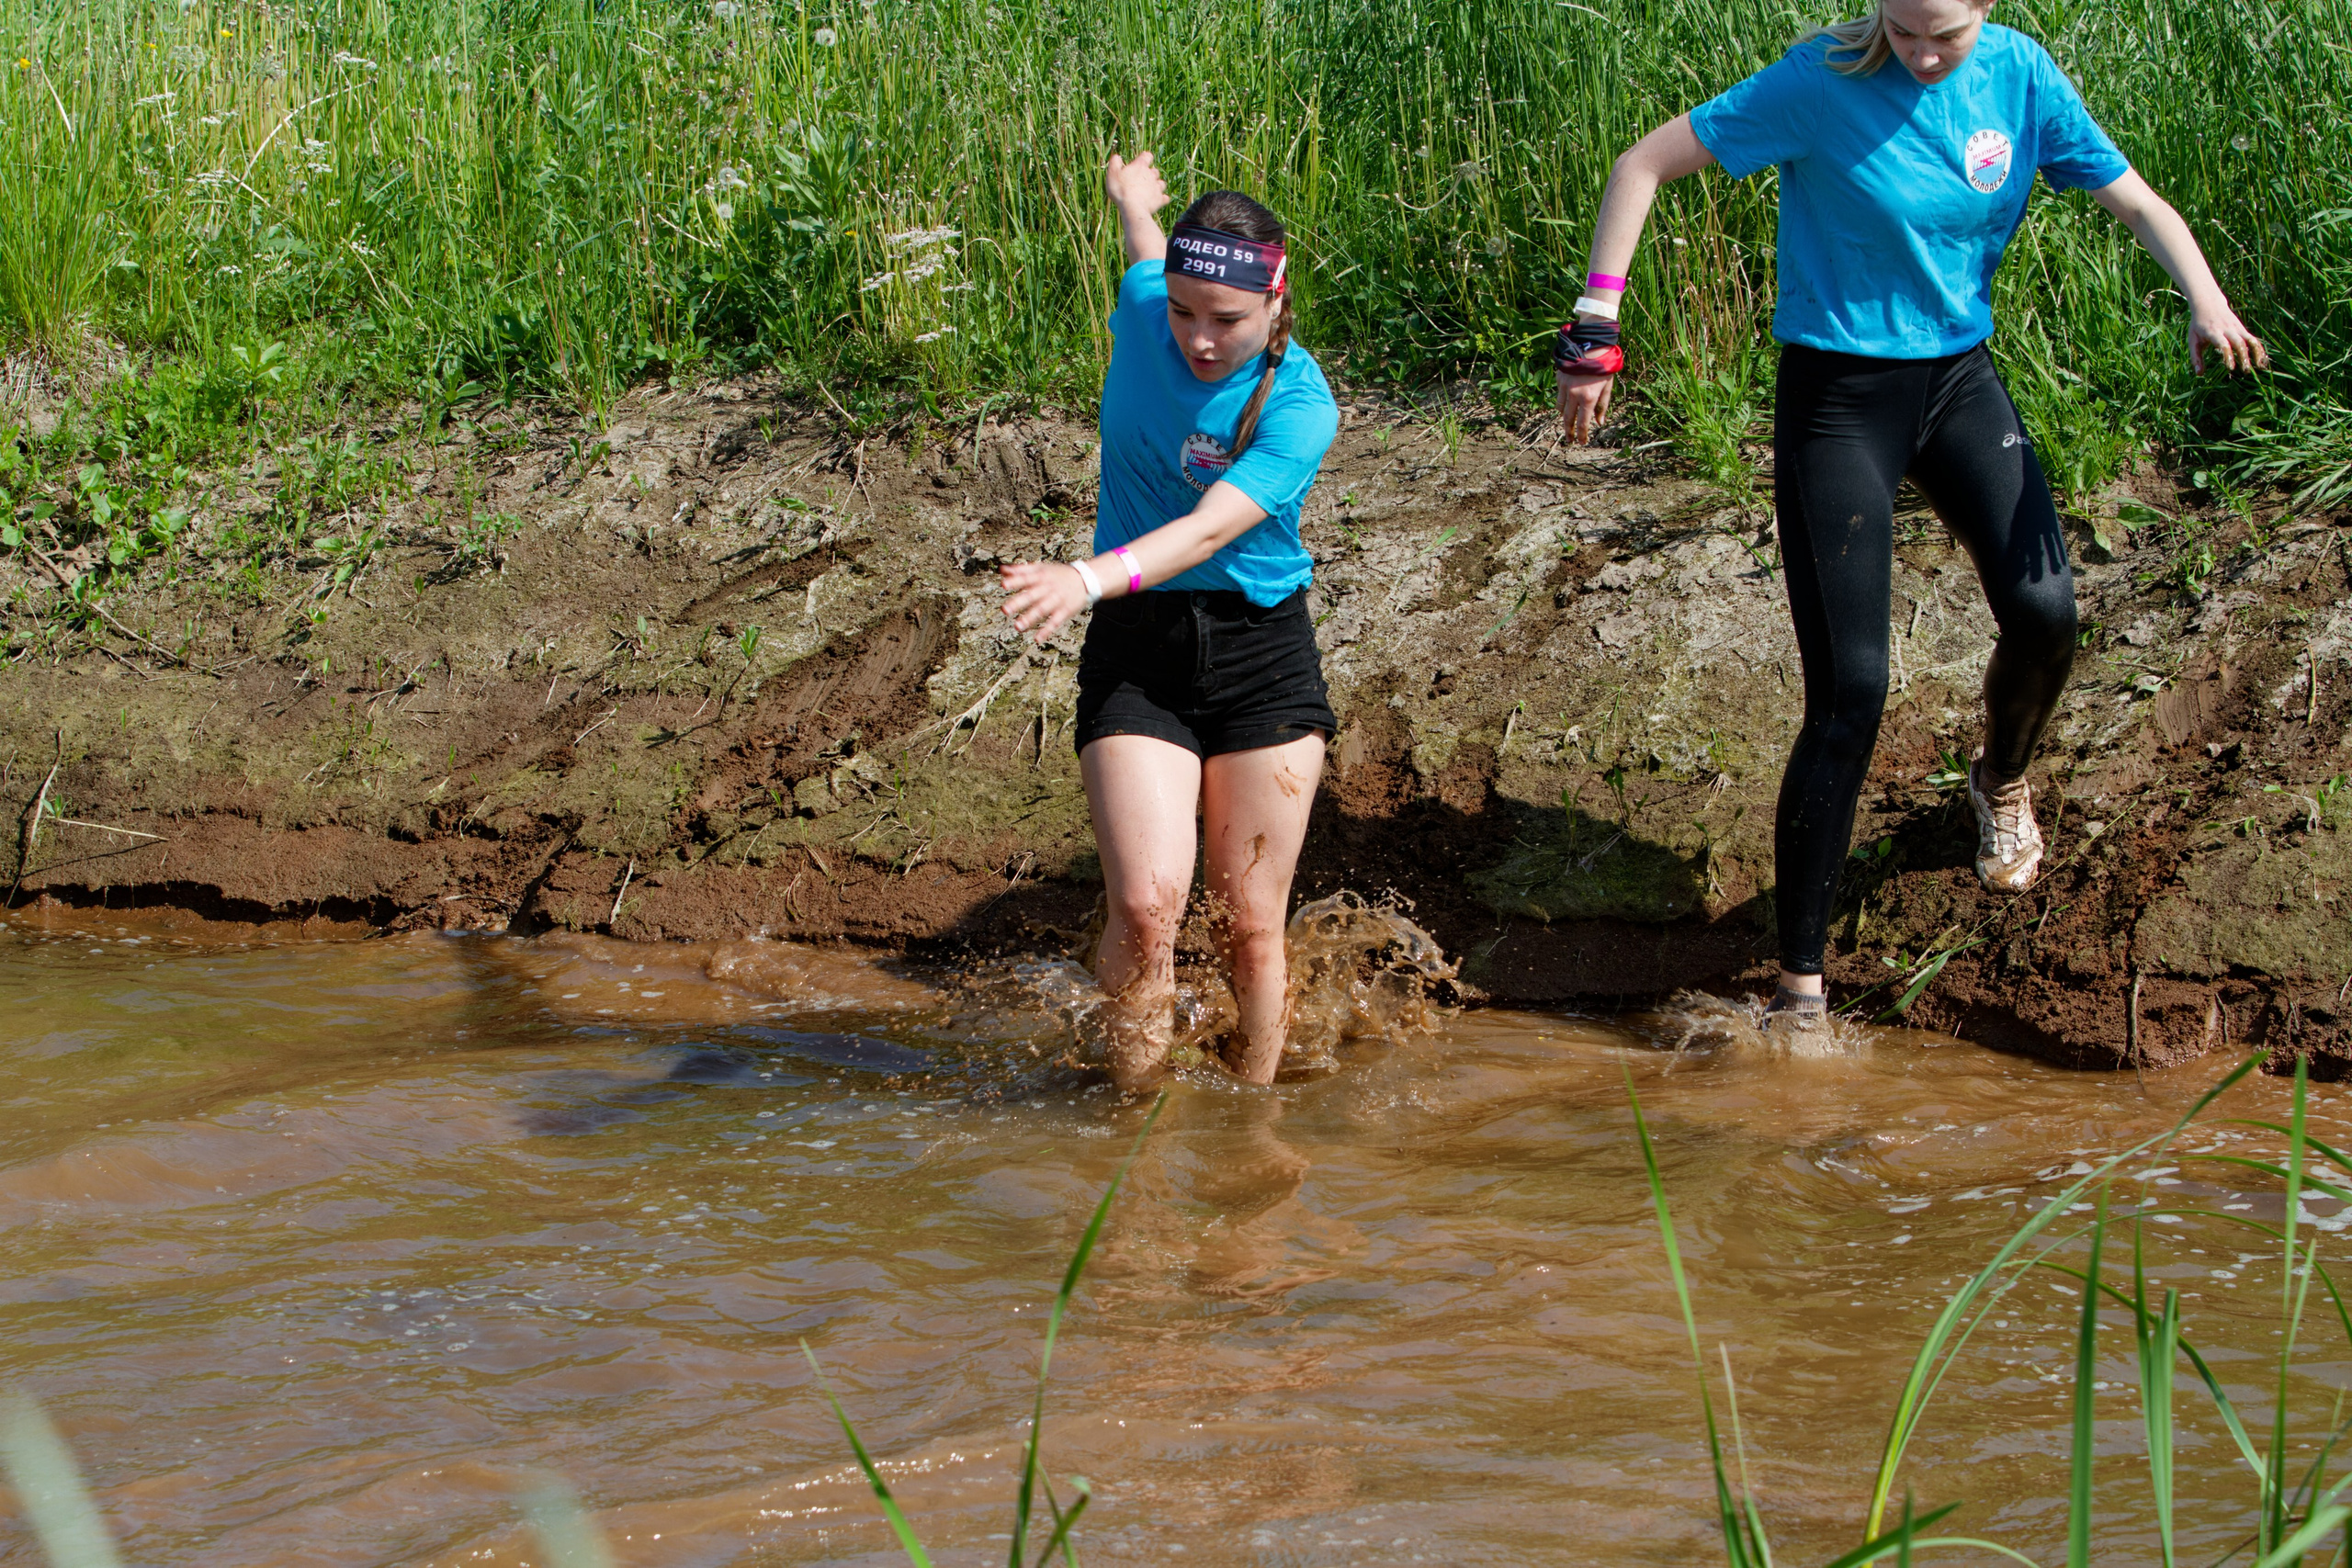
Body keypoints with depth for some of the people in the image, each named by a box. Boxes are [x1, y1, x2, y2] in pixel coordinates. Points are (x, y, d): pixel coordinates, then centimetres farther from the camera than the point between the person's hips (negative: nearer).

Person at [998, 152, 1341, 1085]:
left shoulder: (1299, 405, -16)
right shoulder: (1144, 312, -5)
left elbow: (1213, 527, -30)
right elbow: (1149, 258, 22)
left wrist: (1090, 579, -47)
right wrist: (1132, 199, 46)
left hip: (1263, 657, -2)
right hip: (1137, 655, 2)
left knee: (1252, 927, 0)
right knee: (1146, 908, -17)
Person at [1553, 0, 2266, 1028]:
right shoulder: (1824, 83, -16)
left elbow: (2135, 202, -1)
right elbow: (1645, 164, -13)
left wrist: (2206, 302, -22)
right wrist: (1596, 324, -20)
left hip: (1958, 382, 4)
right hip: (1838, 396, -4)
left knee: (2043, 609, -18)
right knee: (1850, 692, -11)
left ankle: (2001, 781, 19)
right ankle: (1799, 981, -2)